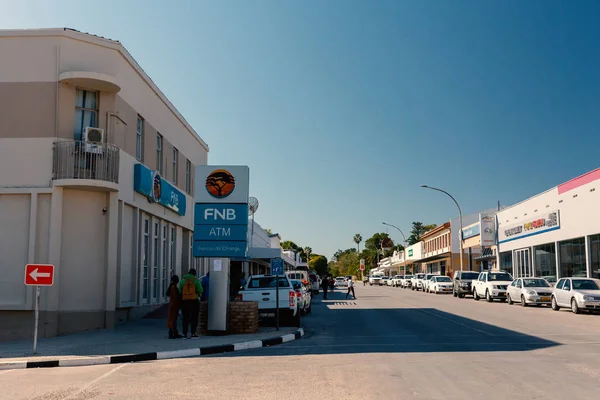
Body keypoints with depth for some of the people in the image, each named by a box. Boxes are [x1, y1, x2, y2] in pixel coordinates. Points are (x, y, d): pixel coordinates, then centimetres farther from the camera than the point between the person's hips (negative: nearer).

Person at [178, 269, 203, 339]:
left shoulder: (183, 280, 5)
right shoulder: (196, 280, -3)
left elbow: (180, 291, 4)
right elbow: (200, 290, -7)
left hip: (184, 301, 3)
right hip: (194, 301, -3)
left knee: (185, 318, 9)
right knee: (194, 318, 4)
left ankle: (185, 334, 7)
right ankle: (193, 333, 0)